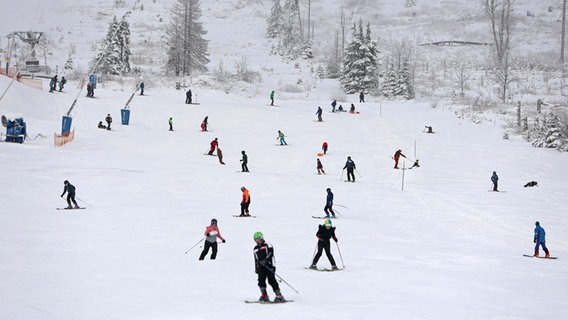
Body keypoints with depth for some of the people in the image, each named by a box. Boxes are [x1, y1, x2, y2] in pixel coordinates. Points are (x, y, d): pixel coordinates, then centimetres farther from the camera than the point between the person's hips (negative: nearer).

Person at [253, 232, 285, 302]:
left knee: (271, 280, -12)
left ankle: (279, 296, -10)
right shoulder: (255, 249, 21)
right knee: (261, 280, -9)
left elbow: (270, 254, -12)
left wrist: (265, 260, -26)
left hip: (269, 265, -6)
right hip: (260, 267, 6)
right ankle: (264, 296, -3)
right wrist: (256, 268, 22)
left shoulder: (267, 245, 1)